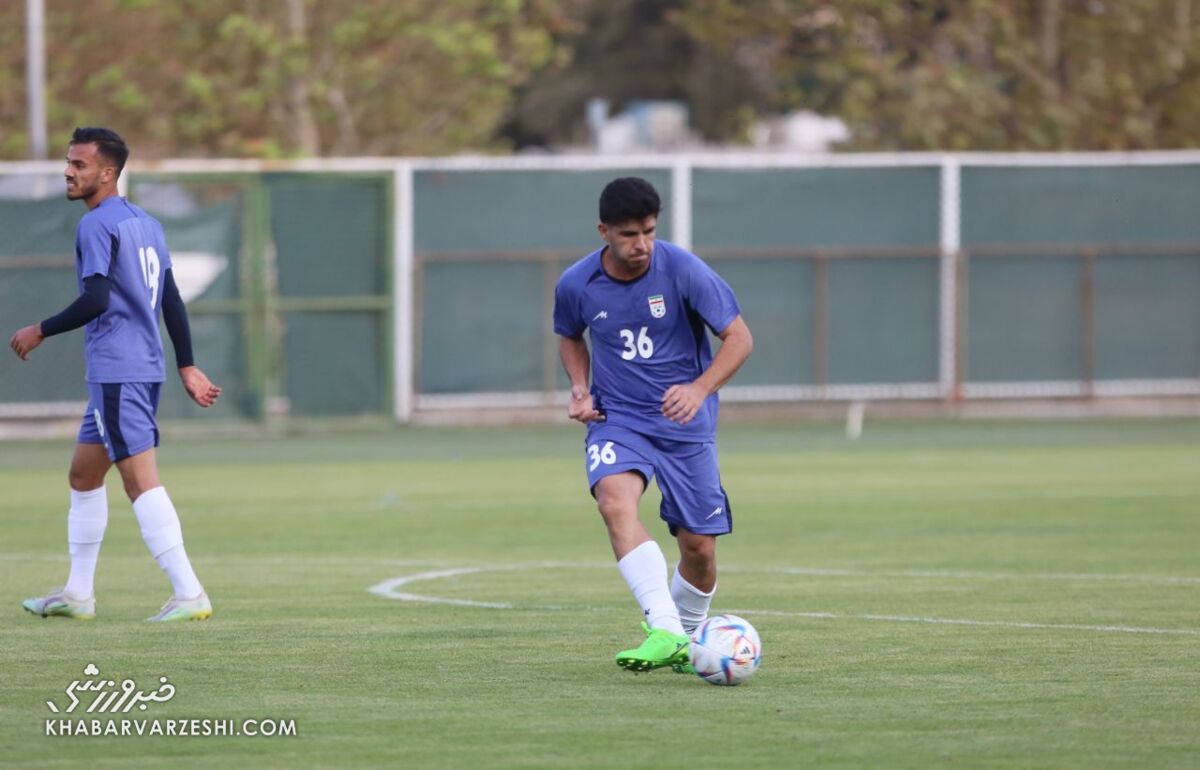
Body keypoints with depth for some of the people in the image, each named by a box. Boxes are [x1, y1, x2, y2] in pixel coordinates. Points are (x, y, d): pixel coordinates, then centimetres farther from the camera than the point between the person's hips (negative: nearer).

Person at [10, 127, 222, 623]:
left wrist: (40, 332, -9)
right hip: (144, 369, 10)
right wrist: (187, 367, 19)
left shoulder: (96, 225, -11)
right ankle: (77, 594, 22)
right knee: (83, 475, 18)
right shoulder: (146, 224, 16)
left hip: (117, 373, -10)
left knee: (141, 482, -11)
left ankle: (189, 595, -16)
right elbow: (172, 302, 18)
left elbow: (95, 300, -21)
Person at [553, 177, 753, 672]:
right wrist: (580, 387, -1)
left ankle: (687, 637, 32)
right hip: (616, 421, 0)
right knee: (615, 501, -31)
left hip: (686, 426, 0)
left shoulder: (683, 270, -13)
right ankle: (665, 632, -40)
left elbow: (739, 338, -9)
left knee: (698, 548, 1)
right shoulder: (576, 286, -6)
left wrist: (700, 390, -25)